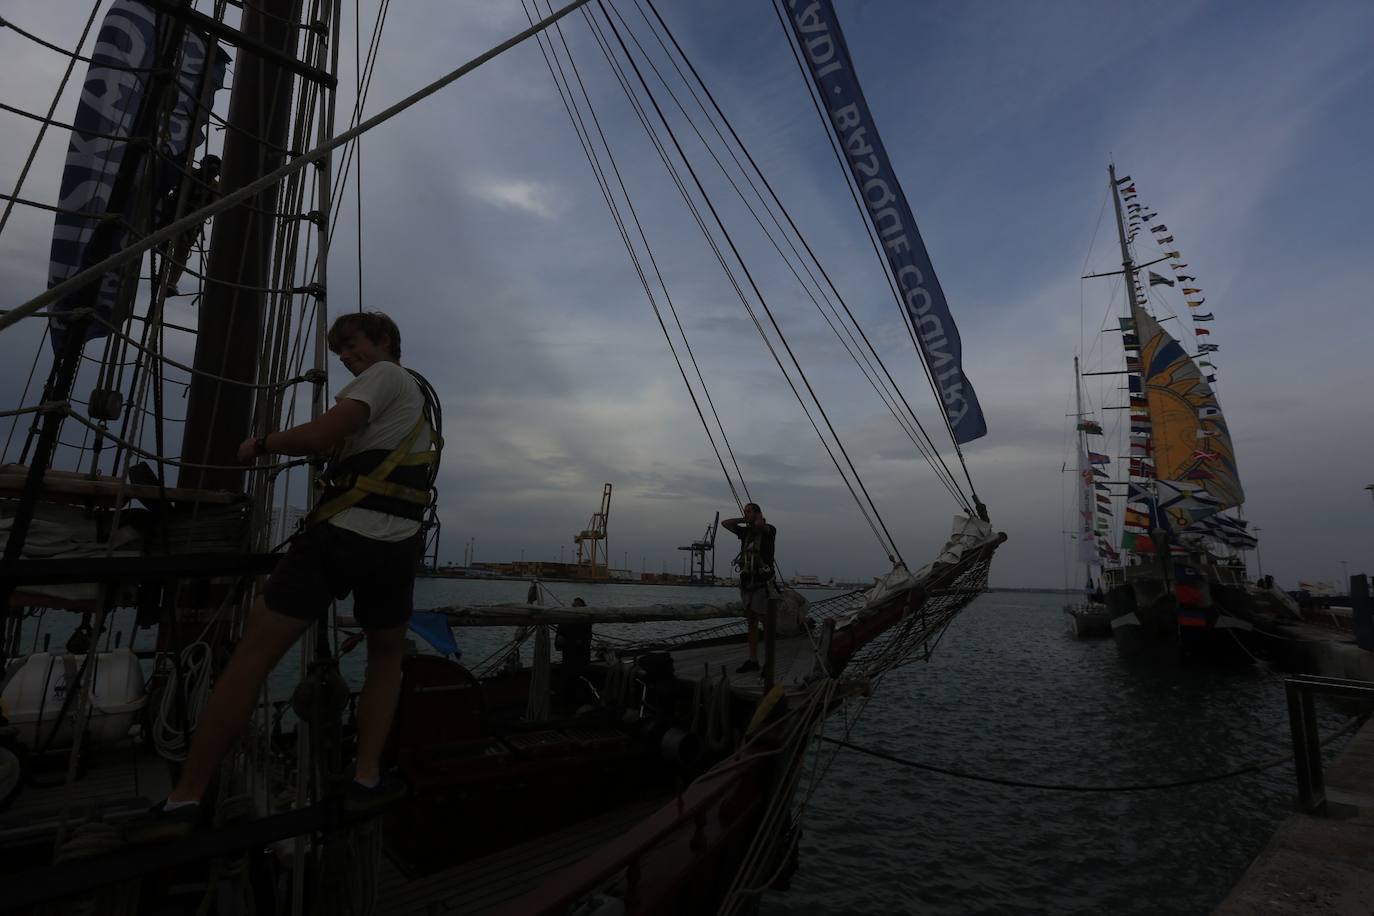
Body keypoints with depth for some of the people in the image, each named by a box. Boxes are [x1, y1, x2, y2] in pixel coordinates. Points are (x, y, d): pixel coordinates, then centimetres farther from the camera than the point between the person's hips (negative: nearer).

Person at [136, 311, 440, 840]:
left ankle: (185, 800, 8)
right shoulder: (423, 396, 25)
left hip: (341, 533, -6)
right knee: (386, 657, 23)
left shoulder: (385, 374, 1)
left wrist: (260, 444, 4)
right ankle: (367, 779, 14)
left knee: (253, 654, 3)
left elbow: (318, 437, -11)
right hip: (397, 546, 6)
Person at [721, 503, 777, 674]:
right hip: (746, 583, 7)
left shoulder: (769, 530, -4)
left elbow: (760, 525, -28)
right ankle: (752, 660, 15)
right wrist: (744, 520, 10)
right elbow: (725, 523, 15)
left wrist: (759, 519, -5)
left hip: (762, 584, -6)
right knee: (751, 623, 10)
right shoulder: (746, 532, 13)